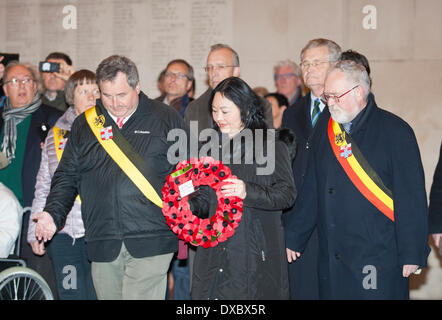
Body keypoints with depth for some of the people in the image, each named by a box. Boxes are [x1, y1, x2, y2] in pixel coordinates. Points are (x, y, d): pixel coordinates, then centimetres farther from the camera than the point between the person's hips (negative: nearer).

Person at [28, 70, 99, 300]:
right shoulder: (56, 135, 11)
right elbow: (43, 187, 15)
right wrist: (35, 230, 11)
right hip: (62, 234, 2)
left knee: (100, 293, 0)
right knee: (71, 294, 4)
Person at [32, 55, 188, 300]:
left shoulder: (167, 120, 5)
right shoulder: (85, 124, 13)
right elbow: (67, 176, 15)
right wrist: (53, 213, -1)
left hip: (151, 242, -3)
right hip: (102, 243, 4)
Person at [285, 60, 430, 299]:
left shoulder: (395, 131, -6)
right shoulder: (324, 128, 11)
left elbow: (412, 198, -8)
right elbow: (311, 189, 17)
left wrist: (412, 254, -11)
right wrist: (294, 238, 16)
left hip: (380, 260, -5)